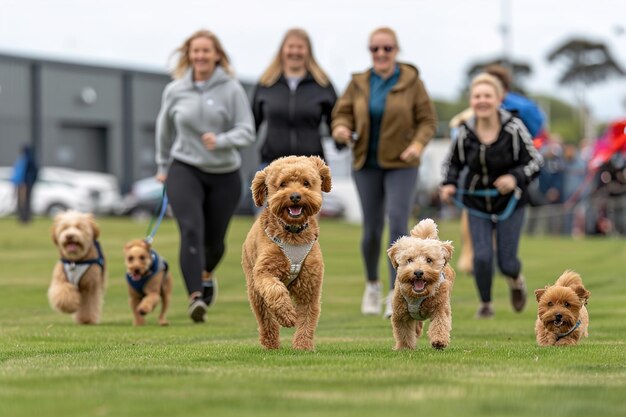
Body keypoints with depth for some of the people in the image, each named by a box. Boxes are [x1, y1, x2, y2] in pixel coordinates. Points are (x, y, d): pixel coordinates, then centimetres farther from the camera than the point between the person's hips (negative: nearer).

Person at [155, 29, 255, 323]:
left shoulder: (232, 89, -5)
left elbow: (247, 132, -8)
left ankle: (207, 274, 46)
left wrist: (220, 141, -26)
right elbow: (164, 130, 17)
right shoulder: (174, 91, 1)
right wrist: (163, 166, 24)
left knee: (214, 239, 11)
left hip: (225, 174, 0)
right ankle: (195, 296, -28)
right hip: (185, 170, 0)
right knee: (191, 230, -21)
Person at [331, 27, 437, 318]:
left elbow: (427, 119, -3)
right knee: (371, 230, 7)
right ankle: (372, 285, 30)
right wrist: (342, 129, -17)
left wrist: (418, 143, -21)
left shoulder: (411, 82, -4)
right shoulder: (359, 83, 3)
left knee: (397, 225, -16)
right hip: (367, 165, 3)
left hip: (401, 165, -3)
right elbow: (342, 113, 6)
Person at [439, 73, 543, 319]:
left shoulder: (514, 129, -16)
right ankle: (485, 303, 16)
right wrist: (448, 185, -14)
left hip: (509, 204, -1)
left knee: (506, 263, 0)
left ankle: (516, 280, 39)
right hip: (477, 204, 1)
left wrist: (516, 178, -28)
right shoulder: (465, 133, -11)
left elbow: (535, 162, -10)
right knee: (482, 256, -10)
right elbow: (452, 163, 5)